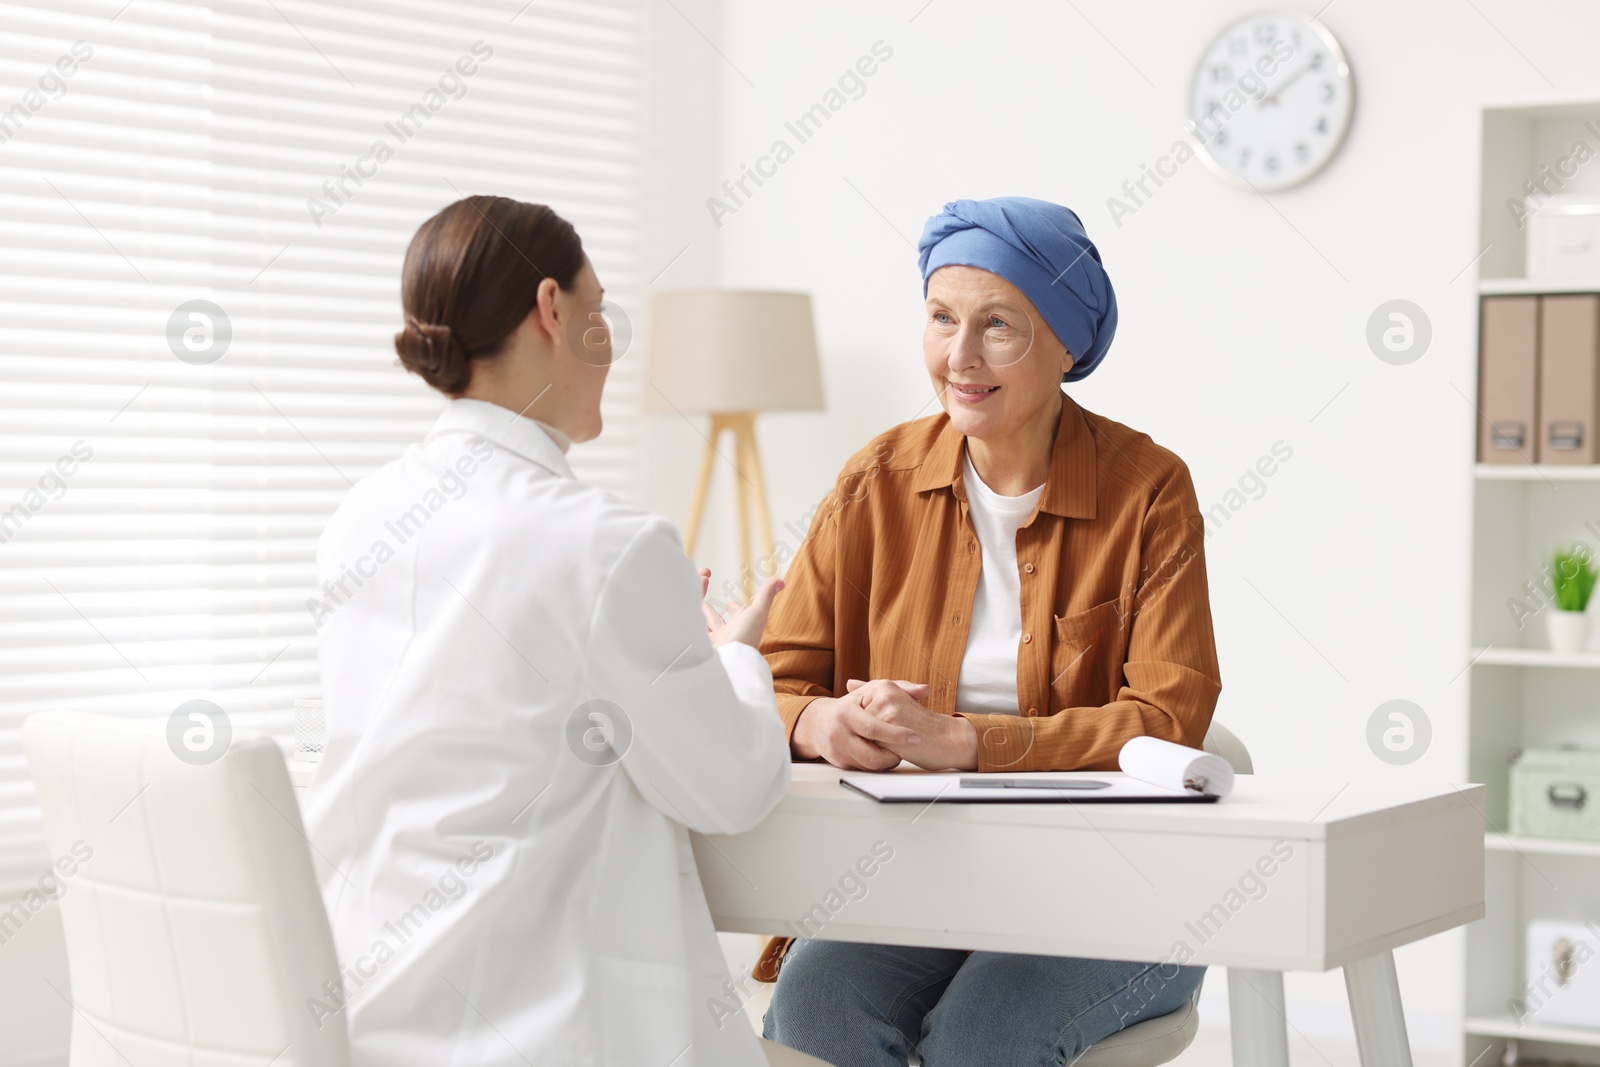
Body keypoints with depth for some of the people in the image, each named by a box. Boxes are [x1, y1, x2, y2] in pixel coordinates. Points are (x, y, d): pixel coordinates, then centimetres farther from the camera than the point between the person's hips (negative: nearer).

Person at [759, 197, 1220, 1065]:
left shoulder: (1148, 489, -4)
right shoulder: (879, 481, 5)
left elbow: (1169, 723, -12)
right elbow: (778, 685, 5)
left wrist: (959, 741, -22)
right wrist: (822, 723, -21)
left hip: (1108, 886, -2)